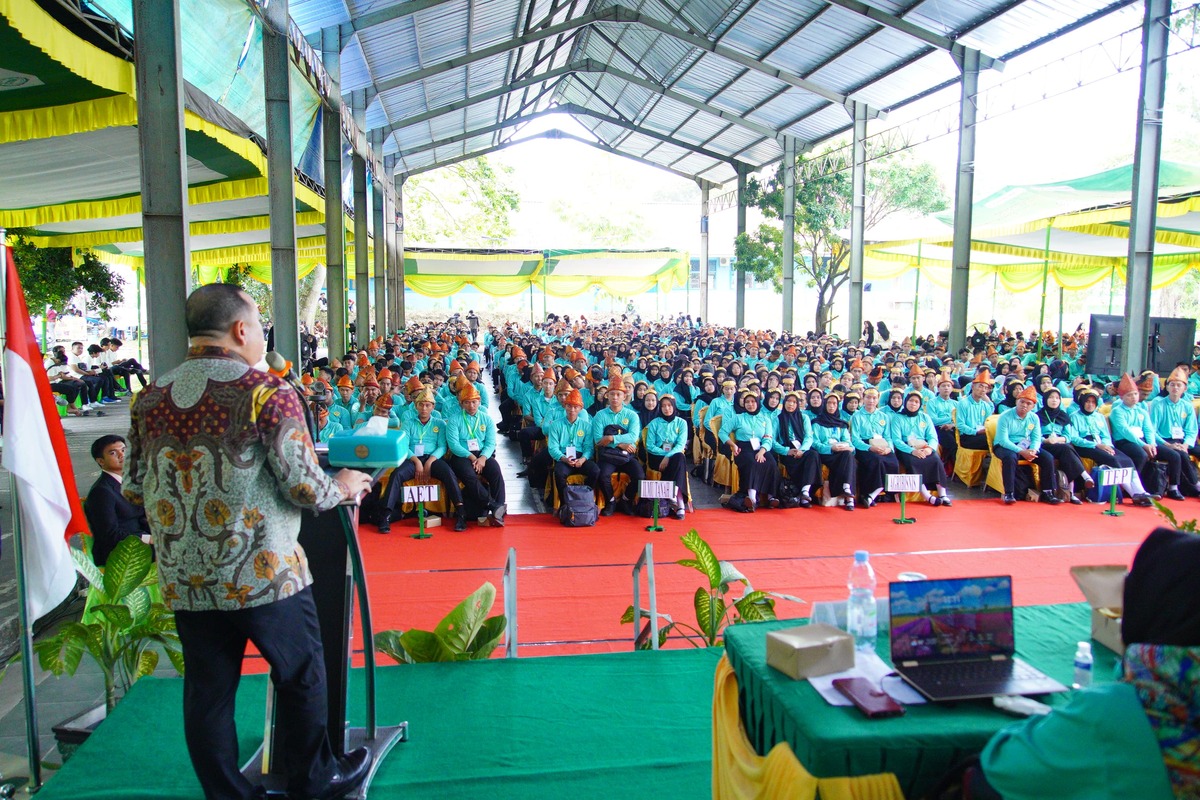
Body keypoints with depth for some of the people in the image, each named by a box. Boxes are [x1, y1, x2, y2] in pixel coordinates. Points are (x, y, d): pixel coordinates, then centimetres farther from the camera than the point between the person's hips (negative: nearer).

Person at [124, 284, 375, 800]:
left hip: (183, 582, 5)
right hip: (263, 575, -5)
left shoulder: (149, 399, 2)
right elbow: (305, 488, -15)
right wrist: (344, 486, 5)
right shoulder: (267, 393, -14)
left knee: (207, 693, 16)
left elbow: (132, 489, 9)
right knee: (302, 678, 15)